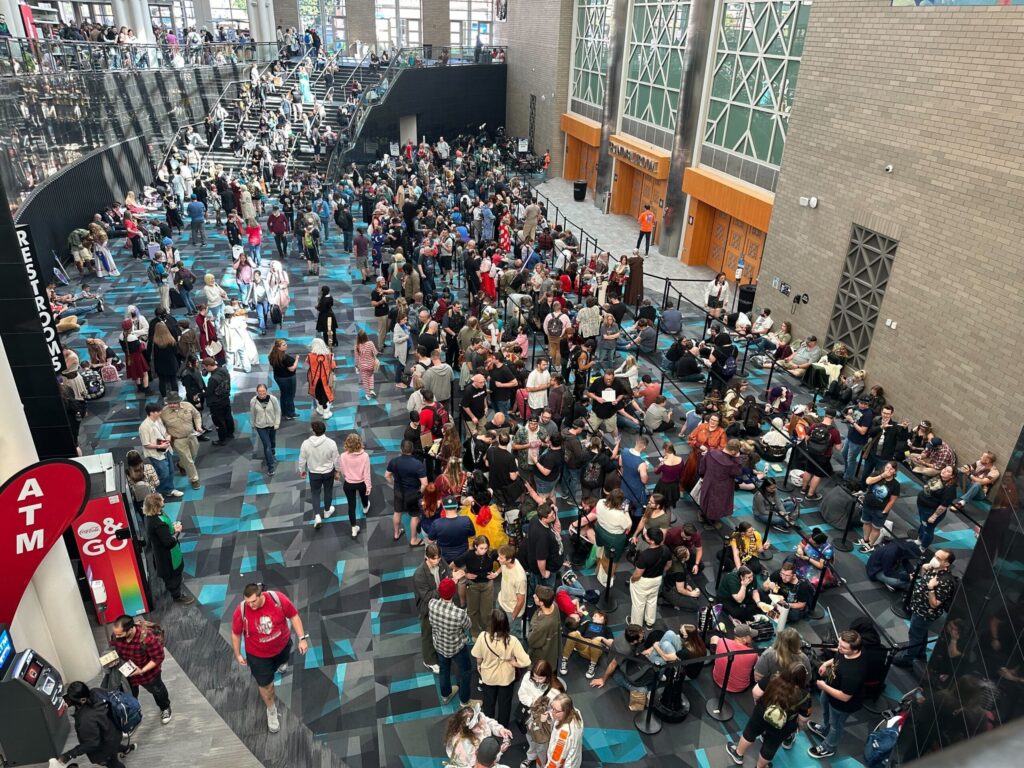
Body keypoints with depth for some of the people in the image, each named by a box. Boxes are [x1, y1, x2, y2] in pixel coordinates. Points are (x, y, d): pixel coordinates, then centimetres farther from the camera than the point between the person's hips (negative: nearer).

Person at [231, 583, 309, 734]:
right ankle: (271, 711, 40)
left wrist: (302, 638, -17)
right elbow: (236, 633, -11)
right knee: (265, 685, 10)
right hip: (258, 654, -2)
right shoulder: (241, 612, -31)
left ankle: (281, 663, 74)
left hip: (282, 644, 2)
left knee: (282, 661, 35)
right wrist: (238, 654, 0)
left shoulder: (278, 598, -32)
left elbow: (294, 615, -16)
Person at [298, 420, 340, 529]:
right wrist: (337, 469, 8)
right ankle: (327, 511, 42)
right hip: (328, 472, 0)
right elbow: (336, 459, -11)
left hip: (314, 473, 0)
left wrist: (302, 470, 10)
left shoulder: (306, 443, -22)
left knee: (315, 493, 17)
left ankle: (317, 516, 6)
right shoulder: (331, 443, -24)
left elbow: (302, 460, -9)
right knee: (328, 491, 23)